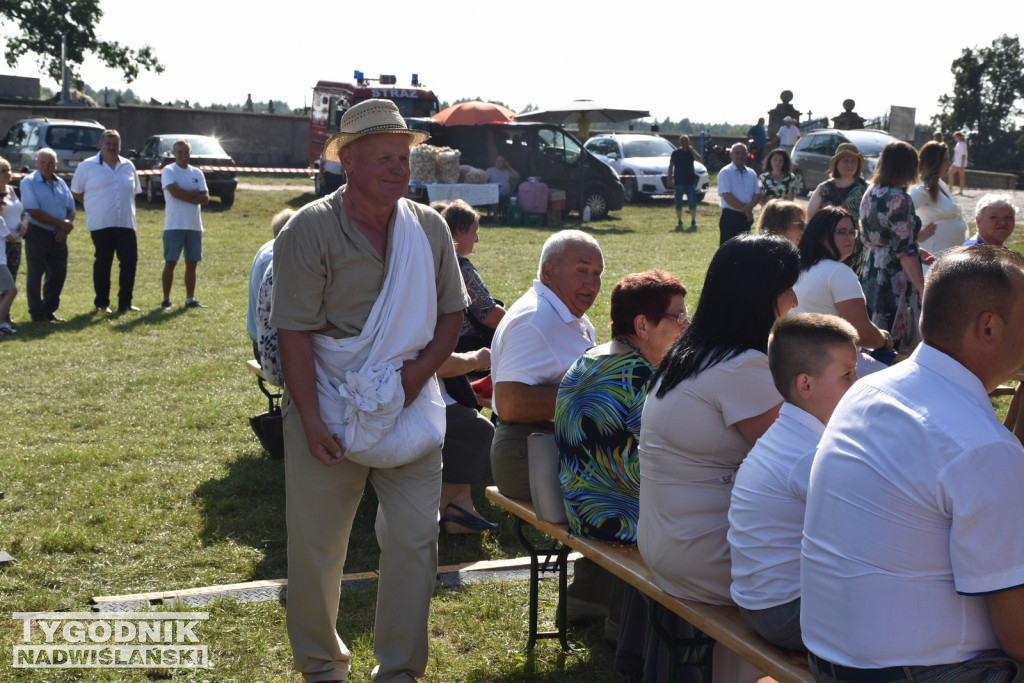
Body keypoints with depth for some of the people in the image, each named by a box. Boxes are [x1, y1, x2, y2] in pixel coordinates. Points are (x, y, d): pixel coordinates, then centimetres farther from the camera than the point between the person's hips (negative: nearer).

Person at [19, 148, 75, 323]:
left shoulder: (60, 183, 13)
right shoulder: (28, 182, -6)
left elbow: (71, 209, 14)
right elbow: (34, 212, -15)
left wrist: (66, 226, -8)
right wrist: (61, 223, -16)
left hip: (58, 236, 6)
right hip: (37, 235, -6)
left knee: (58, 274, 8)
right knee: (35, 276, -1)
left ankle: (49, 311, 20)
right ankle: (37, 314, 7)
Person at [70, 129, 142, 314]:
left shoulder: (128, 166, 13)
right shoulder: (87, 166, 3)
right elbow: (76, 191, 8)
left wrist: (127, 208, 10)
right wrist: (93, 205, 3)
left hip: (126, 223, 4)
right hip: (100, 223, -3)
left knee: (130, 260, -2)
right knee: (103, 262, 1)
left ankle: (125, 302, 9)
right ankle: (102, 303, 10)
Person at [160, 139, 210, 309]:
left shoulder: (197, 173, 11)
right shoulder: (168, 171, -2)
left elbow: (205, 199, 1)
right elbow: (175, 192, -18)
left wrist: (185, 195, -11)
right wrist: (195, 193, -5)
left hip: (194, 226, 5)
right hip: (174, 225, -5)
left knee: (192, 263, 8)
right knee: (170, 263, -1)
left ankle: (190, 299, 15)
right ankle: (166, 300, 4)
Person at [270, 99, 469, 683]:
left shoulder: (430, 228, 3)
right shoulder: (310, 230, -9)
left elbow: (452, 312, 8)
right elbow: (294, 333, -12)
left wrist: (419, 372, -9)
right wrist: (311, 422, -17)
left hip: (411, 409, 3)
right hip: (329, 410, -3)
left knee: (415, 541, 3)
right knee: (316, 545, 9)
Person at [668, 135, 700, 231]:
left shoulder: (691, 152, 4)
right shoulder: (676, 152, 1)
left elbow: (698, 158, -15)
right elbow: (671, 166, 4)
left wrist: (691, 149, -15)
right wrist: (670, 179, -1)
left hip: (690, 181, 0)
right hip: (679, 182, 0)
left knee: (692, 202, -4)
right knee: (678, 203, 5)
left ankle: (693, 221, 2)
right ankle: (679, 221, 14)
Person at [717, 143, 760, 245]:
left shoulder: (751, 174, 13)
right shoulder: (725, 173, -5)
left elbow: (757, 194, 9)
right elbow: (726, 196, -14)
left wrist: (750, 206, -13)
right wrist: (743, 208, -15)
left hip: (746, 217, 6)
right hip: (730, 216, -6)